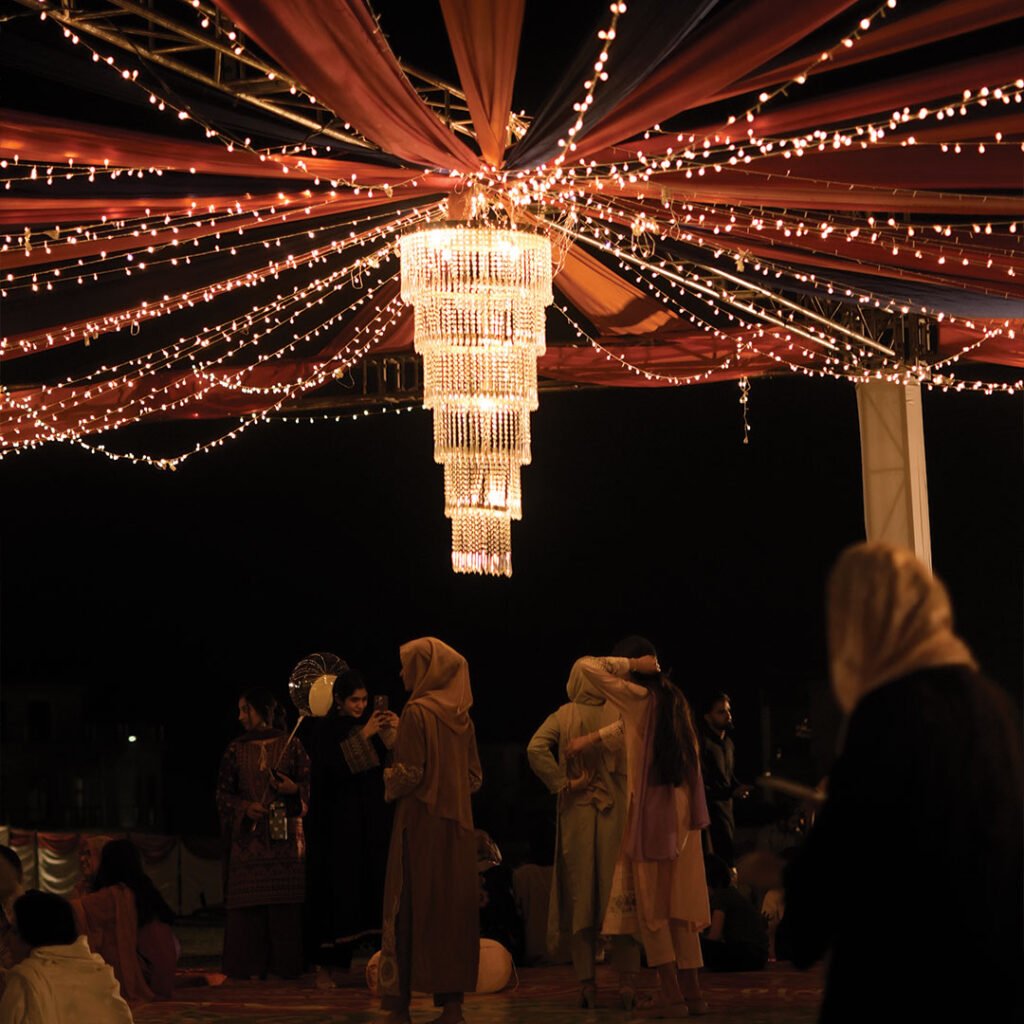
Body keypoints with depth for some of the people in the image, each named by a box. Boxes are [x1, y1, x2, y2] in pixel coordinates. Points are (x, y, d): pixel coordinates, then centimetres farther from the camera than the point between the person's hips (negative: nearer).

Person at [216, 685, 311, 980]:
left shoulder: (291, 746, 5)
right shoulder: (236, 749, 9)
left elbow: (309, 786, 6)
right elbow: (223, 794, 9)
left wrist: (294, 790, -14)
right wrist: (245, 807, -7)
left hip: (285, 836, -1)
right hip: (248, 836, 1)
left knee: (285, 905, -4)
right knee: (248, 905, -4)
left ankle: (285, 965, 2)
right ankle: (251, 966, 1)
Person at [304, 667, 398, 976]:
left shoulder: (371, 725, 10)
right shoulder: (324, 729, -2)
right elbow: (333, 768, -16)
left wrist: (393, 735, -11)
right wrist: (363, 736, -18)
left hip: (370, 823, 4)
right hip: (336, 823, -4)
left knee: (368, 890, -3)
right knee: (336, 892, -6)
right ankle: (327, 966, -1)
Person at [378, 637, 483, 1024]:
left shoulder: (417, 711, -11)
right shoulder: (462, 716, 9)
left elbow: (409, 774, -15)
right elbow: (475, 777, 12)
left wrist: (389, 781, 4)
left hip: (421, 822, -6)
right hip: (457, 824, 6)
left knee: (409, 909, -2)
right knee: (454, 909, 7)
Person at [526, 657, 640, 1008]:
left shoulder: (563, 717, -2)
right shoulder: (619, 715, -4)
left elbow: (536, 749, -15)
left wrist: (563, 784, -10)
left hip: (577, 816, 1)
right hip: (616, 813, 0)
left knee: (580, 897, 6)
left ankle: (586, 983, 4)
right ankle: (627, 982, 1)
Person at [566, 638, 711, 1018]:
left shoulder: (638, 697, -10)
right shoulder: (672, 698, 11)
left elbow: (584, 666, -11)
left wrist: (630, 665, -6)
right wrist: (593, 738, 27)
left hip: (652, 808, -7)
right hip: (683, 810, 7)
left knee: (650, 904, -1)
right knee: (679, 902, 10)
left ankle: (671, 994, -7)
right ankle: (692, 991, 9)